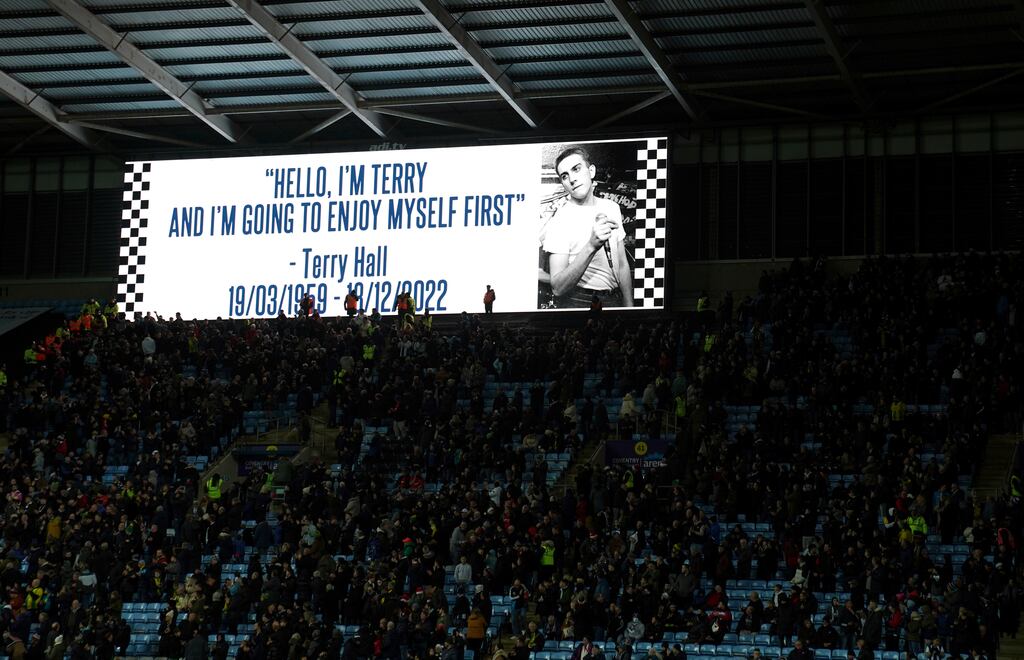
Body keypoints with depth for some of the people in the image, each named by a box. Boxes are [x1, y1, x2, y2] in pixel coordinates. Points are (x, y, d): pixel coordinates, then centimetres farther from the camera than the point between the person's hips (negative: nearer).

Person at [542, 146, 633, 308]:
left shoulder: (611, 208, 4)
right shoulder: (560, 221, -15)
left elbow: (622, 265, 10)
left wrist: (629, 307, 5)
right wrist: (591, 246, -34)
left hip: (614, 300, 5)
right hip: (578, 302, -5)